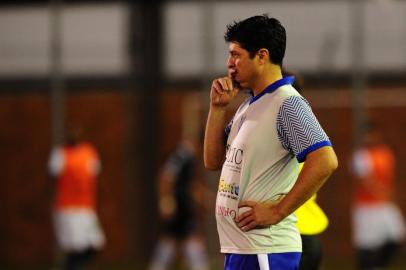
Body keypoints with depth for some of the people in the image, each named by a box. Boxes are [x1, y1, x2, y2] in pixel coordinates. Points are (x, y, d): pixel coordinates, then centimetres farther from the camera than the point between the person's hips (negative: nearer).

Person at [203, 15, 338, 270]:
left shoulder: (287, 104, -13)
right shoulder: (248, 106, 16)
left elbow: (325, 161, -24)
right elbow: (214, 161, 20)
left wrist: (277, 211, -20)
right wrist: (218, 107, 8)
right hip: (238, 248, 10)